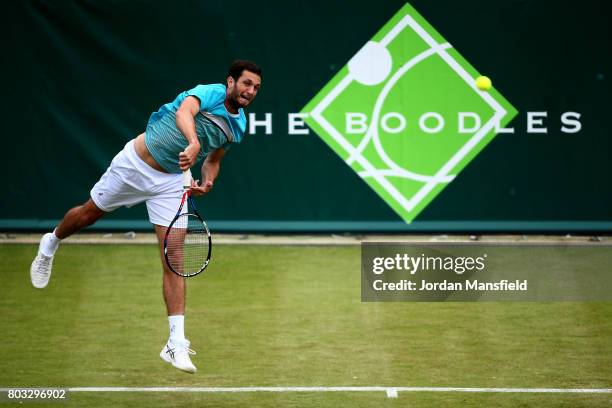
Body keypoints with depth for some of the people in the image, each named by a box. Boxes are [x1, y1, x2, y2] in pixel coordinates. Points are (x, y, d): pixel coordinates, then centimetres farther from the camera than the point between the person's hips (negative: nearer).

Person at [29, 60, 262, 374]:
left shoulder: (238, 125, 1)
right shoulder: (211, 92, -20)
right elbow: (184, 112, -43)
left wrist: (208, 181, -4)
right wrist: (193, 143, -62)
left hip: (171, 183, 4)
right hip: (135, 163, -4)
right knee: (89, 213, 19)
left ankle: (176, 344, -11)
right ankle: (50, 244, 54)